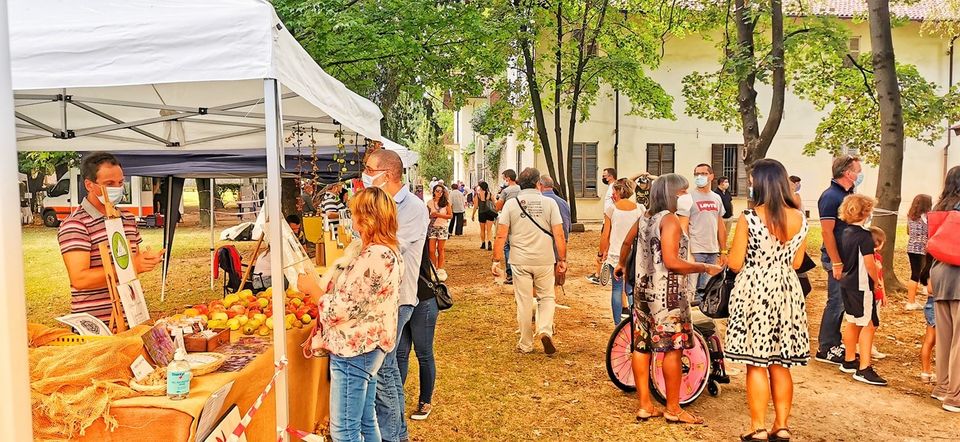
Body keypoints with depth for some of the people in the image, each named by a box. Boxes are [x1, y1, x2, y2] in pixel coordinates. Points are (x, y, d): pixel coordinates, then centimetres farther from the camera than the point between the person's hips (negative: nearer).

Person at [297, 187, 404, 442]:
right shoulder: (388, 251, 7)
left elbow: (341, 309, -22)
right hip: (369, 347, 10)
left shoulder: (373, 257, -25)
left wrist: (312, 289, -5)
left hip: (354, 351, -10)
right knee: (366, 422, 20)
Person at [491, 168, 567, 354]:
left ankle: (526, 344, 20)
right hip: (545, 261, 0)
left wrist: (496, 261, -1)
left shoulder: (511, 203, -1)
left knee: (524, 302, 10)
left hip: (520, 262, 0)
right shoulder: (549, 203, -2)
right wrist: (562, 259, 4)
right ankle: (545, 330, -4)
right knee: (547, 297, 18)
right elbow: (559, 235, -4)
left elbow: (501, 235, -5)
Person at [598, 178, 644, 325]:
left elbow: (605, 235, -3)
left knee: (617, 288, 8)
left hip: (615, 254, -1)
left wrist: (601, 253, 9)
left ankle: (617, 324, 11)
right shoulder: (640, 209, -1)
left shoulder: (611, 209, -5)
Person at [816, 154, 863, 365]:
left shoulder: (848, 194, 12)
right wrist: (836, 264, -21)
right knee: (836, 303, -3)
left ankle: (834, 343, 25)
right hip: (837, 259, -9)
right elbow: (827, 232, -20)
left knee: (841, 302, 14)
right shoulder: (830, 196, -16)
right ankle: (825, 349, 5)